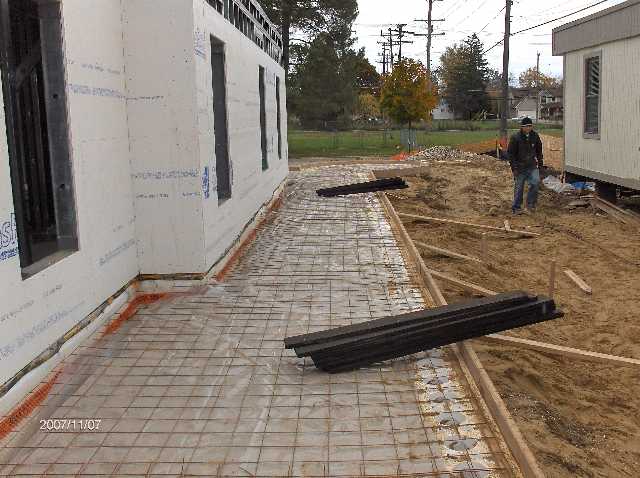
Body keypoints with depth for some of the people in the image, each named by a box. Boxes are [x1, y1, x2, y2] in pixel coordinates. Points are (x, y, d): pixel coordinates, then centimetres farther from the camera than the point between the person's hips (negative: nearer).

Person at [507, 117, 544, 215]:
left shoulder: (535, 136, 3)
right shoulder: (515, 138, -10)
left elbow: (539, 151, 15)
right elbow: (510, 154, -7)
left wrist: (540, 164, 10)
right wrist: (514, 168, -11)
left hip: (532, 166, 3)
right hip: (520, 168, -3)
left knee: (536, 182, -15)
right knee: (519, 188, 3)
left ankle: (530, 203, 1)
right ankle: (516, 208, 16)